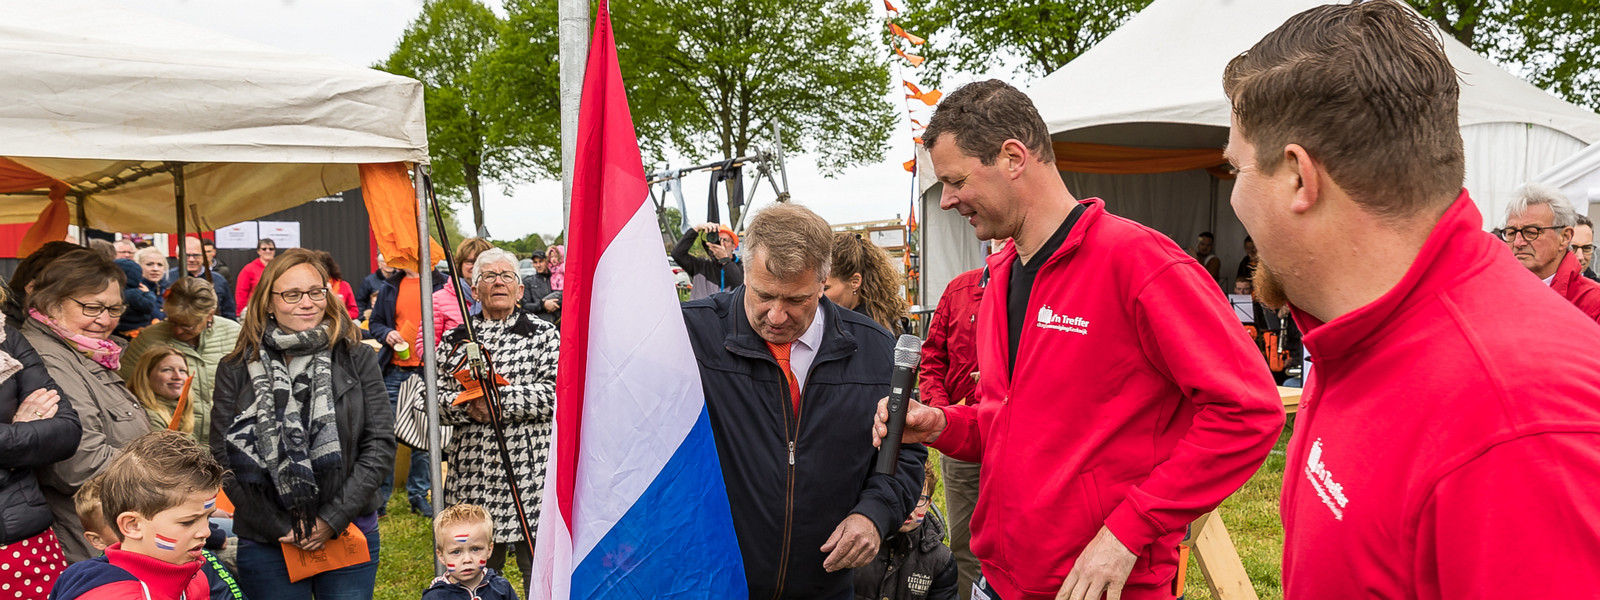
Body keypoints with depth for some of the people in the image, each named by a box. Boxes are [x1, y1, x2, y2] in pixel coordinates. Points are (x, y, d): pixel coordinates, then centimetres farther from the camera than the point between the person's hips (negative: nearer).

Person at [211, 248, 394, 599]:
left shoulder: (357, 360, 1)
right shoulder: (236, 371, 1)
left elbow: (381, 444, -3)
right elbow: (224, 460, -3)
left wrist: (333, 518, -10)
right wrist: (282, 528, -8)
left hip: (350, 533, 0)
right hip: (265, 544, 0)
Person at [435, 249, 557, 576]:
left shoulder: (544, 334, 4)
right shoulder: (454, 340, 13)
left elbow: (556, 392, -9)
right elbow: (433, 397, 7)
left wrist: (500, 400, -15)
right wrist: (466, 406, -13)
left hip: (531, 474, -3)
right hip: (472, 476, 3)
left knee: (539, 570, 1)